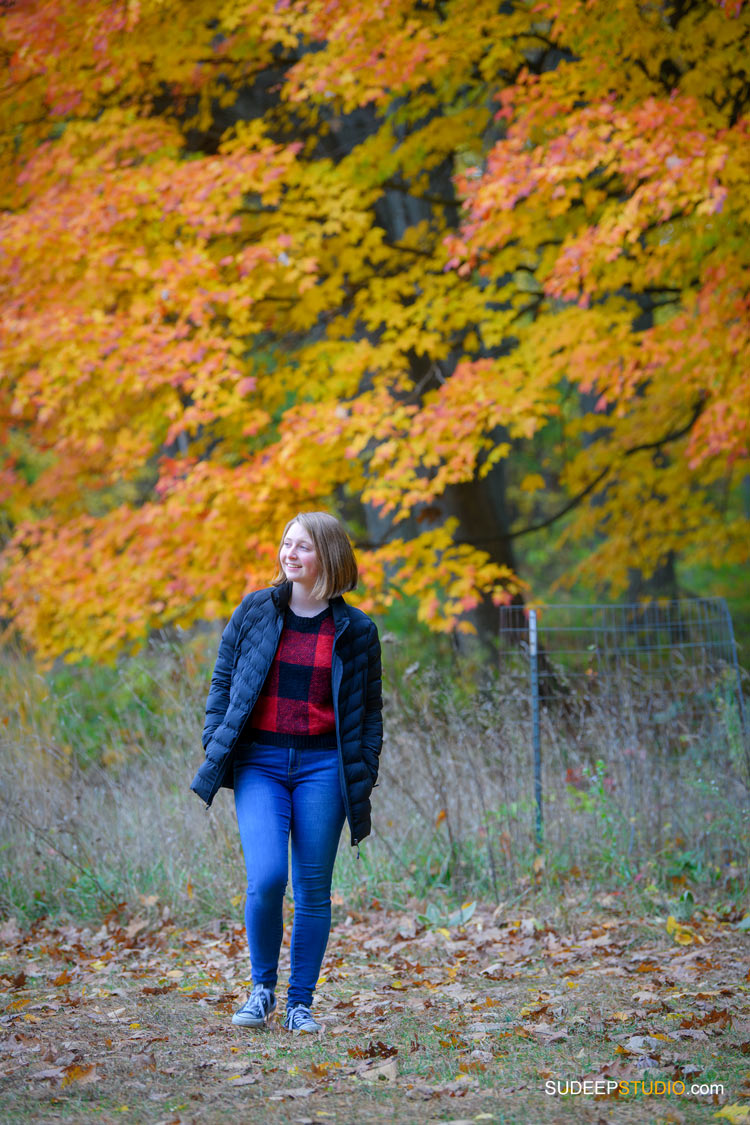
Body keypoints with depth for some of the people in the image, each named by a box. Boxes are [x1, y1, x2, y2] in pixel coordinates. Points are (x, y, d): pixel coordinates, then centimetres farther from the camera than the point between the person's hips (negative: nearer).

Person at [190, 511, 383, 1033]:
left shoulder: (356, 630, 4)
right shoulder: (254, 612, 5)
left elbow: (370, 710, 9)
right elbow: (223, 682, 11)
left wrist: (365, 776, 2)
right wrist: (215, 748, 2)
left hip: (322, 765, 0)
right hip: (259, 762, 0)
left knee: (313, 889, 2)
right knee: (265, 877, -16)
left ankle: (301, 1002, 15)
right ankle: (262, 989, 5)